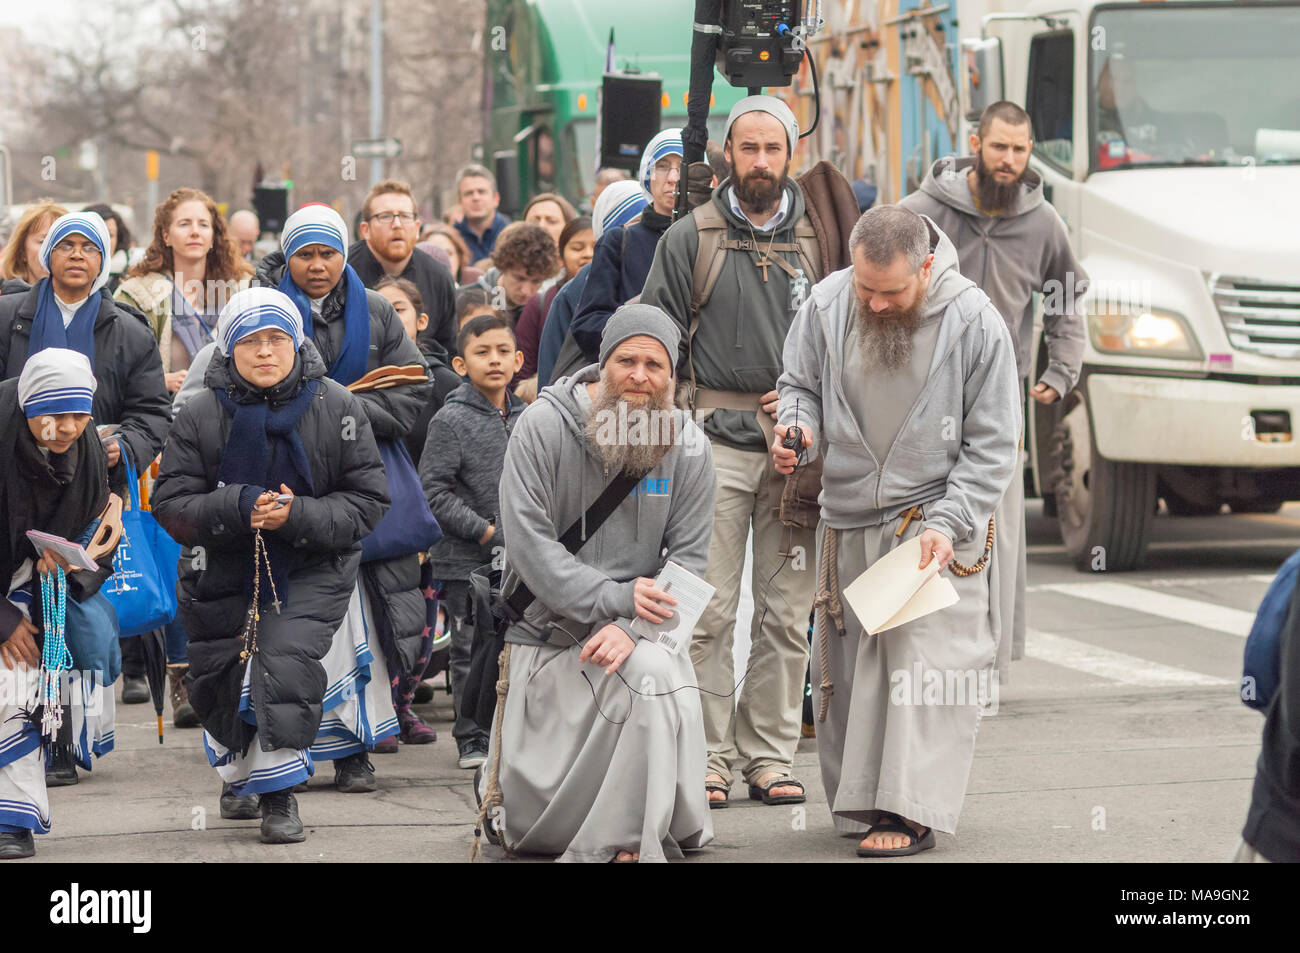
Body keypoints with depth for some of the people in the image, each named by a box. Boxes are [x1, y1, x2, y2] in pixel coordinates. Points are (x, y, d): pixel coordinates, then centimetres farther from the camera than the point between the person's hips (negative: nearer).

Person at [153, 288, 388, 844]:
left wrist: (296, 515, -22)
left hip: (311, 571, -2)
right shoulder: (201, 416, -6)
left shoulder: (337, 409, -7)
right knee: (218, 681, 12)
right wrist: (237, 507, -25)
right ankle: (239, 776, 42)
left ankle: (279, 791, -9)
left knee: (287, 661, -23)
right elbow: (170, 504, -7)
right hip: (222, 571, 2)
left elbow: (367, 502, -6)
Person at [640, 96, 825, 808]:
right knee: (709, 608, -6)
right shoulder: (691, 238, 5)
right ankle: (708, 755, -1)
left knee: (787, 610, 3)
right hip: (715, 437, -2)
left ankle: (770, 755, 10)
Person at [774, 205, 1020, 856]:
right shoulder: (826, 306, -4)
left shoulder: (974, 324, -12)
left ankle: (911, 812, -15)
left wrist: (948, 524, -16)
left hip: (940, 518, -4)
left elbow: (992, 446, -7)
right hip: (849, 519, 4)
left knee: (926, 659, -14)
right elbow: (800, 384, 14)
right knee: (847, 664, 4)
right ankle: (859, 801, 14)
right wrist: (797, 425, -9)